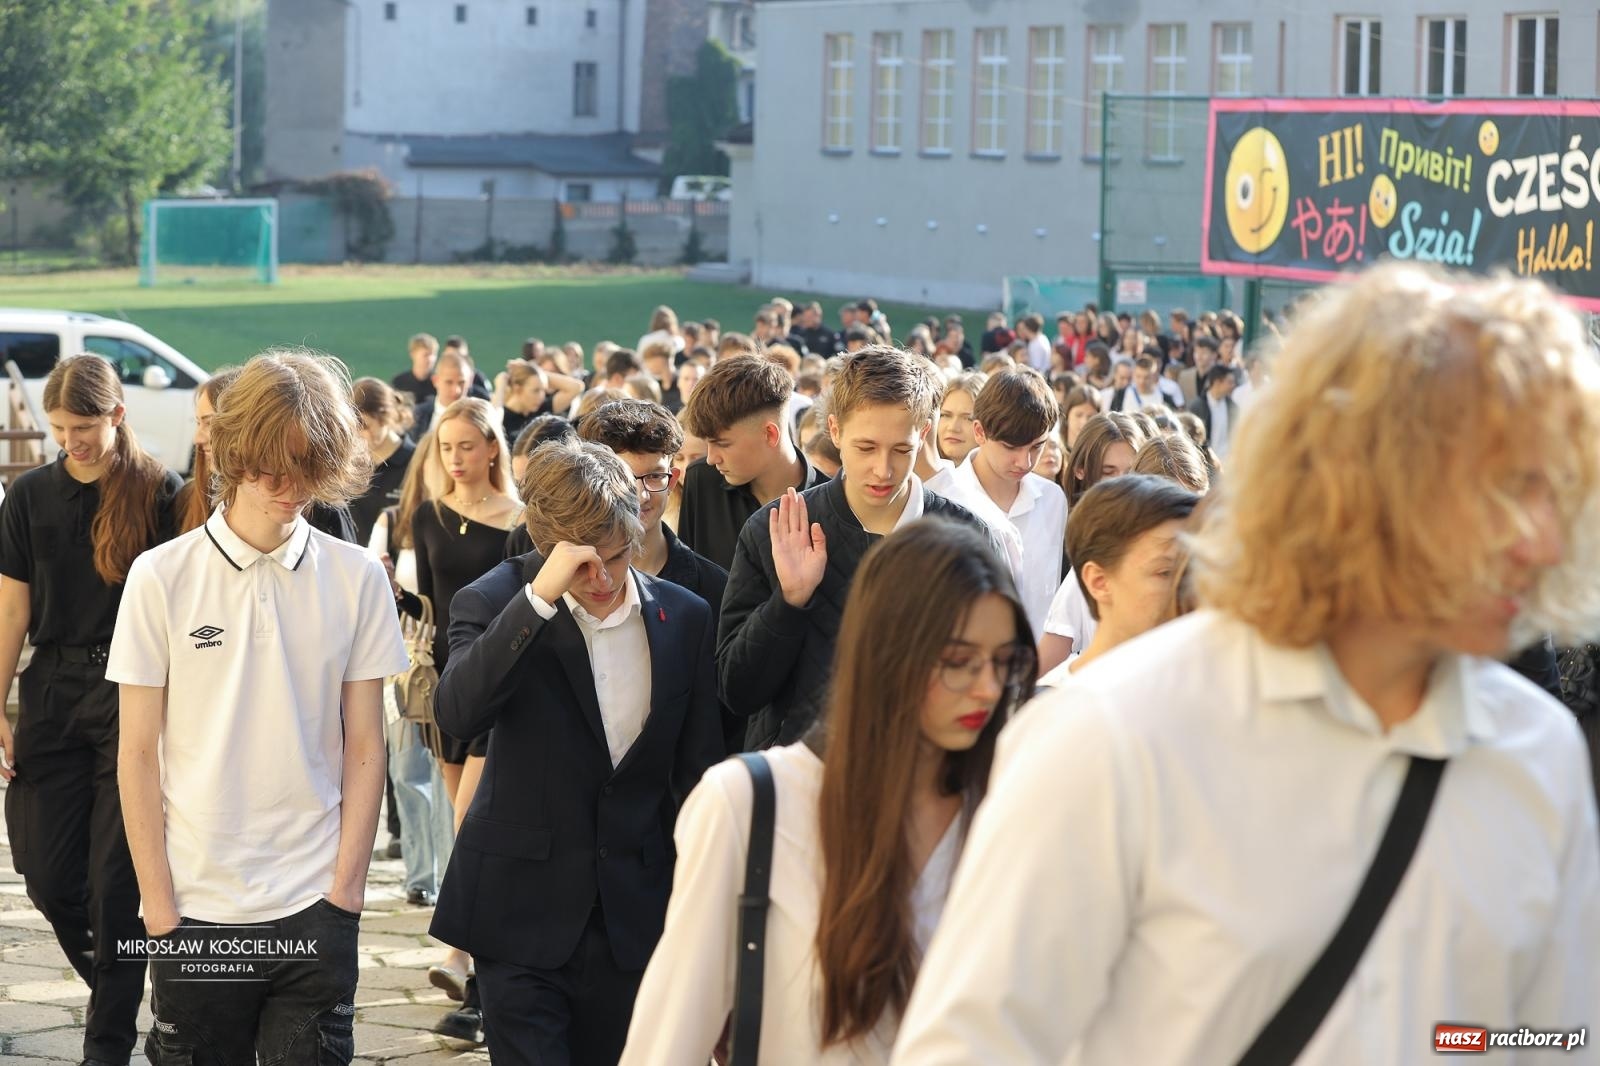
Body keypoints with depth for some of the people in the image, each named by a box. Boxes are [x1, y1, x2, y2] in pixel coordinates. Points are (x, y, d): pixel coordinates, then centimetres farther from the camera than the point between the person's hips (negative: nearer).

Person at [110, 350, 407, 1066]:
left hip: (316, 906, 1)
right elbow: (138, 754, 0)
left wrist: (345, 890, -2)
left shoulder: (356, 579, 2)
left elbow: (364, 746, 5)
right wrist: (158, 906, -4)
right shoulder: (162, 577, -2)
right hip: (195, 907, 0)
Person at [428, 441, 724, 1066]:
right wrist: (541, 594, -30)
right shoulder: (498, 603, -6)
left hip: (633, 915, 3)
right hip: (521, 913, -3)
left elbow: (696, 776, 9)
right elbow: (457, 714, -25)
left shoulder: (684, 618, 3)